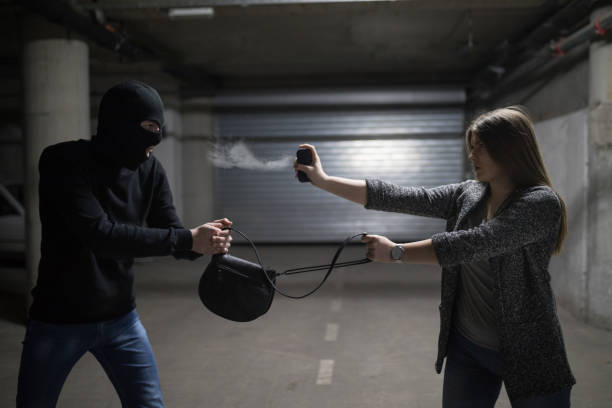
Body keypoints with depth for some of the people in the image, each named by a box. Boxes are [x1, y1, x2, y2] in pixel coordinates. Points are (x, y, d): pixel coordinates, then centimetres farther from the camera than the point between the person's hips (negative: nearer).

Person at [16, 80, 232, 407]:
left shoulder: (150, 170, -3)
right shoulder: (63, 161, -18)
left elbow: (173, 236, -3)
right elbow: (99, 234, -29)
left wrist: (206, 242, -27)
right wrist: (188, 239, -31)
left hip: (121, 318, 4)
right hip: (57, 321, -3)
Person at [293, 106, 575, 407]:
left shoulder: (542, 202, -17)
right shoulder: (467, 195, 2)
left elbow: (473, 243, -27)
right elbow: (405, 198, -3)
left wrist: (396, 252, -22)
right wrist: (324, 181, -6)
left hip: (528, 354, -5)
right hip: (467, 347, 5)